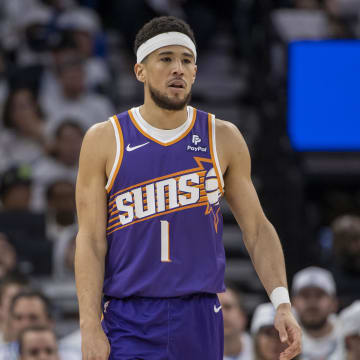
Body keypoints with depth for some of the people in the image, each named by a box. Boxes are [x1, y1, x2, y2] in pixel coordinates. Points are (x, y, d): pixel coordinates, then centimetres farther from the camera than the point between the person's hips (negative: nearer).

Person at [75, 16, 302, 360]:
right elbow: (90, 240, -2)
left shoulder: (223, 139, 6)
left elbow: (257, 229, 9)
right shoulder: (104, 140, 1)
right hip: (129, 323, -2)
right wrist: (90, 327, -11)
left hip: (201, 319, 2)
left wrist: (281, 303, -5)